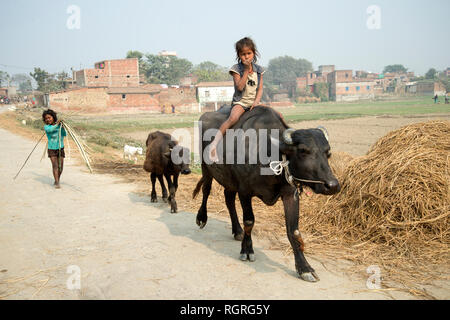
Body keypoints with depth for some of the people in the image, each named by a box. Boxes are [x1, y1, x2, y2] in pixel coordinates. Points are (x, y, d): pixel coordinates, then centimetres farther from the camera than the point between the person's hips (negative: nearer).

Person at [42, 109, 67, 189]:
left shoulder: (59, 124, 0)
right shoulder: (46, 127, -4)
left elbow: (65, 134, -11)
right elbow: (50, 130, -27)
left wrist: (61, 126, -22)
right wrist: (57, 124, -31)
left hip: (60, 148, 2)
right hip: (51, 149, -2)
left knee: (60, 166, 5)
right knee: (55, 165, -14)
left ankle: (57, 181, 25)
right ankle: (57, 183, -15)